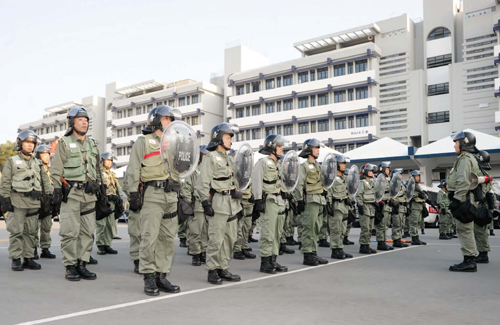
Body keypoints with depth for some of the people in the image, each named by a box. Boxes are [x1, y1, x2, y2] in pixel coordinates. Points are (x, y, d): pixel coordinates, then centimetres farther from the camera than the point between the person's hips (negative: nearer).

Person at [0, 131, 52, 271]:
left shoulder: (37, 163, 17)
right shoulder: (11, 161, 4)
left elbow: (45, 180, 16)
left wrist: (49, 195, 6)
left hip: (34, 202, 4)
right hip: (17, 201, -4)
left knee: (31, 232, 6)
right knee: (16, 232, -4)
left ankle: (28, 258, 13)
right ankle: (16, 260, 3)